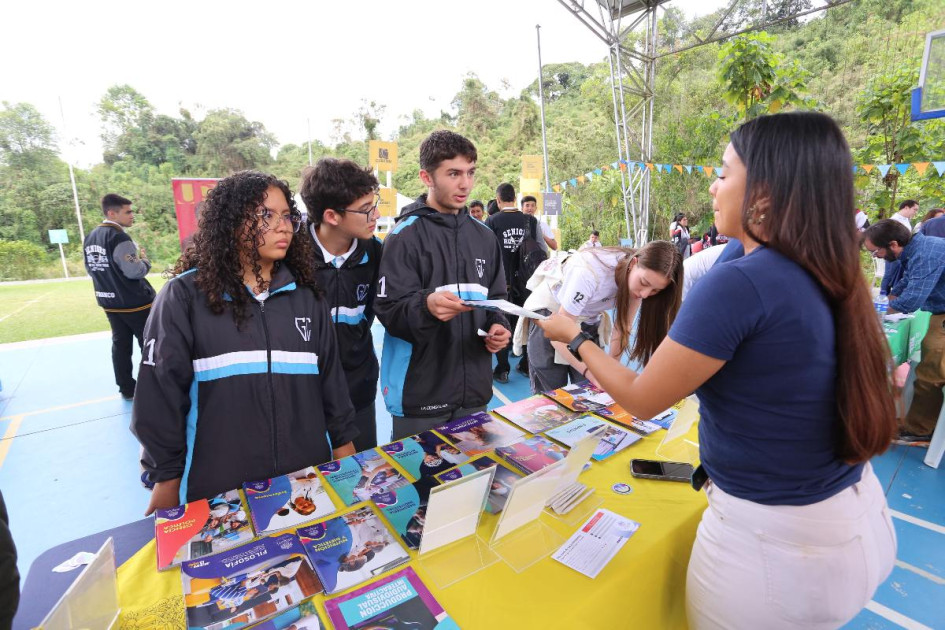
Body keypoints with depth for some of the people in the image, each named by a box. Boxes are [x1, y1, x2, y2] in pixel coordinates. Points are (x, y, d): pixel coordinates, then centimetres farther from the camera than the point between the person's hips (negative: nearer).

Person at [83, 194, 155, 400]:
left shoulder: (90, 238, 9)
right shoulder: (119, 237, -20)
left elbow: (91, 270, 16)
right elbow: (135, 271, -22)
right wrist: (145, 261, -4)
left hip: (109, 302, 8)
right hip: (134, 303, -8)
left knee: (120, 344, 14)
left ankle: (126, 389, 22)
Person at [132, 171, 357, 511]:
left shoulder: (306, 294, 3)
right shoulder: (186, 294, -7)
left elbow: (331, 379, 6)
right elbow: (161, 391, -3)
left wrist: (344, 445, 9)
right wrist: (166, 477, 1)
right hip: (218, 485, -2)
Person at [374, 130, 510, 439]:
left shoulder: (484, 236, 9)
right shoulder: (405, 237, -10)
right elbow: (388, 310, -14)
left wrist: (498, 326, -5)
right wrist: (426, 305, -34)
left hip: (473, 390, 6)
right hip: (420, 392, -5)